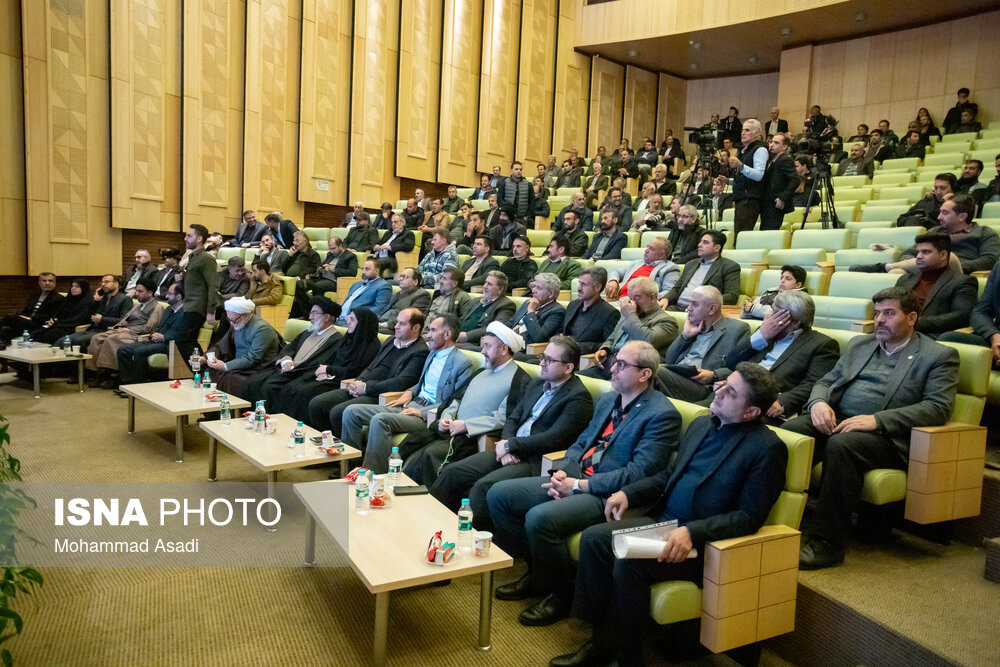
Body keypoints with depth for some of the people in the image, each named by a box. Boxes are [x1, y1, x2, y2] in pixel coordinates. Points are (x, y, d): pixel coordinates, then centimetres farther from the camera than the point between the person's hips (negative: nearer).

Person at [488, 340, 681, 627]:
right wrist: (563, 472, -2)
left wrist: (580, 486, -18)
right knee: (498, 495, 0)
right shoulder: (607, 400, 17)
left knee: (539, 518, -31)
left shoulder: (662, 415, -11)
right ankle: (537, 572, 14)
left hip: (608, 494, -9)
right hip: (574, 478, 9)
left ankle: (560, 595, -3)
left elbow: (639, 472, -18)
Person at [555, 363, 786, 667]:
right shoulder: (701, 425, 13)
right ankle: (600, 641, -1)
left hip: (703, 541, -7)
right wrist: (628, 493, 4)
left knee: (629, 562, -28)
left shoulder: (767, 448, -10)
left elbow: (749, 517, -14)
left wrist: (692, 532, -26)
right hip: (661, 520, 8)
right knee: (593, 538, -12)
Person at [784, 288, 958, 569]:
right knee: (788, 431, -27)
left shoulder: (939, 355, 9)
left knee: (842, 444, -37)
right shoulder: (859, 344, 25)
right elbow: (826, 381, 23)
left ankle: (826, 541, -30)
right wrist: (819, 402, -4)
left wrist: (876, 420, -18)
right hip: (834, 420, 5)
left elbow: (938, 408, -5)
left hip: (883, 435, -4)